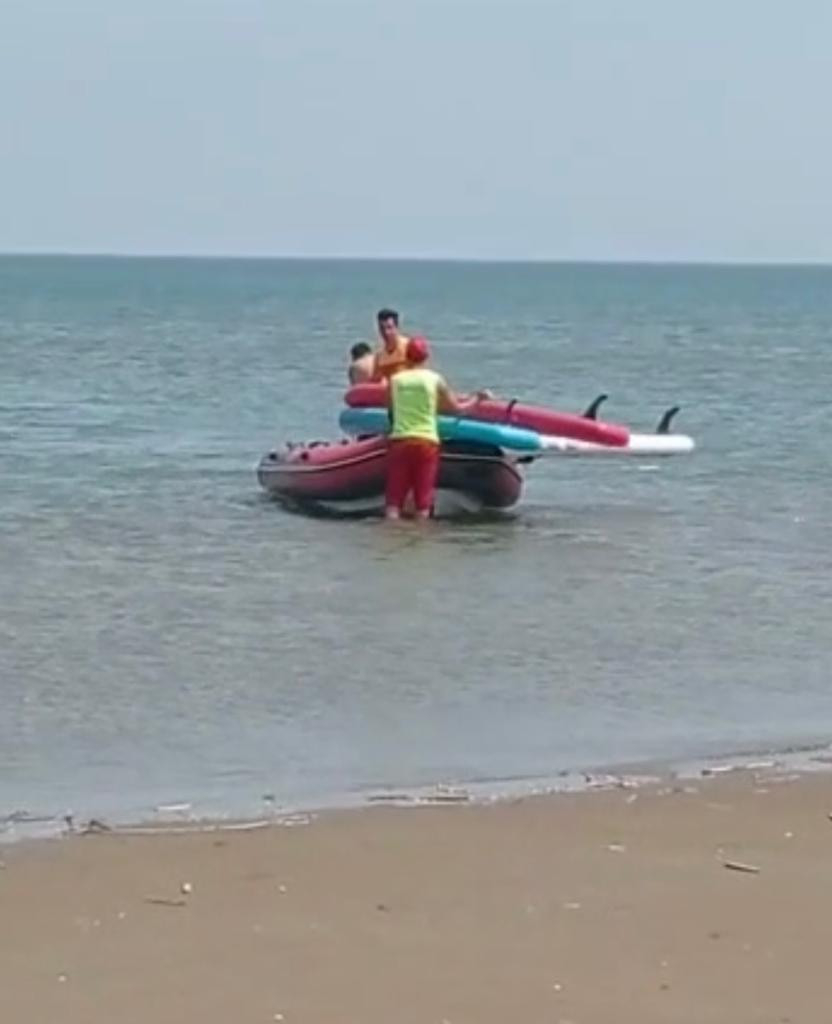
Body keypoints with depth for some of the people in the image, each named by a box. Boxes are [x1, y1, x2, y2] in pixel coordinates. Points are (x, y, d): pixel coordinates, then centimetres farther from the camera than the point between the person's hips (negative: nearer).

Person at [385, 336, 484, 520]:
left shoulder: (395, 380, 5)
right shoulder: (435, 379, 1)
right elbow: (457, 409, 7)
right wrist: (476, 399, 25)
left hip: (399, 441, 1)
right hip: (426, 441, -1)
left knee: (393, 502, 2)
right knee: (423, 503, 3)